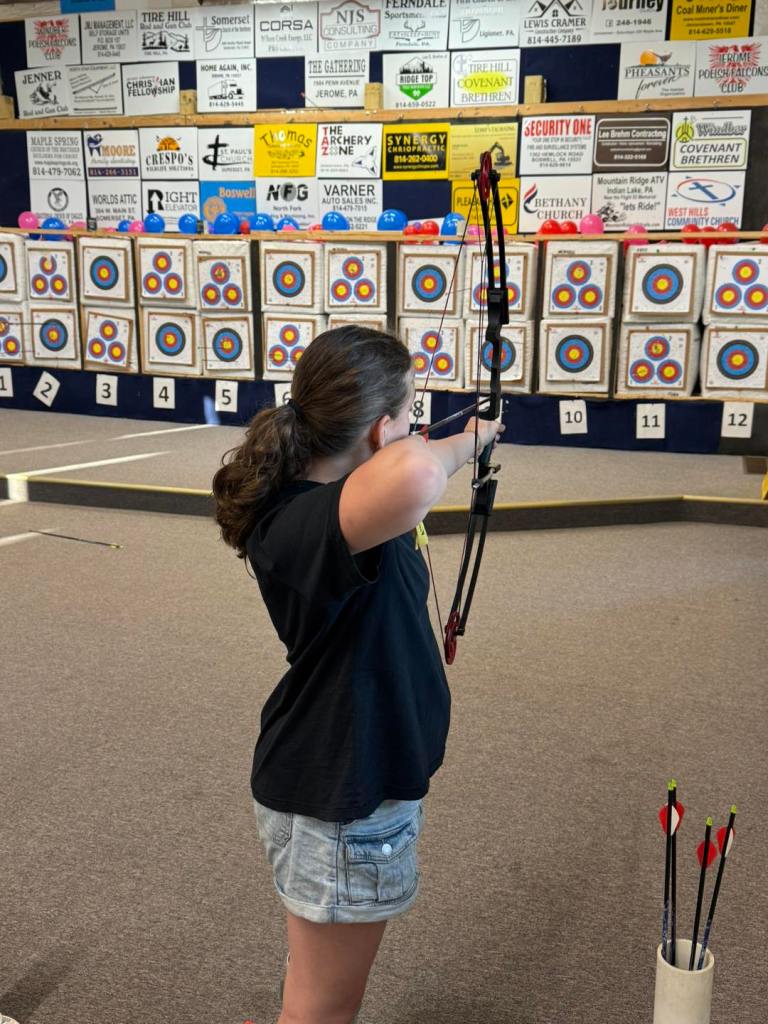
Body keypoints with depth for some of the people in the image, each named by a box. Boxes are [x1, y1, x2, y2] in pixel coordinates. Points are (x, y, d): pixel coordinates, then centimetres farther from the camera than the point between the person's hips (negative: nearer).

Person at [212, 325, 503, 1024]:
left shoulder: (316, 498, -2)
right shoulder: (302, 526, -34)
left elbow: (407, 482, 23)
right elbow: (411, 477, -56)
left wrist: (469, 439, 33)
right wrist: (458, 445, -33)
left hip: (357, 775, 10)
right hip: (337, 808, -9)